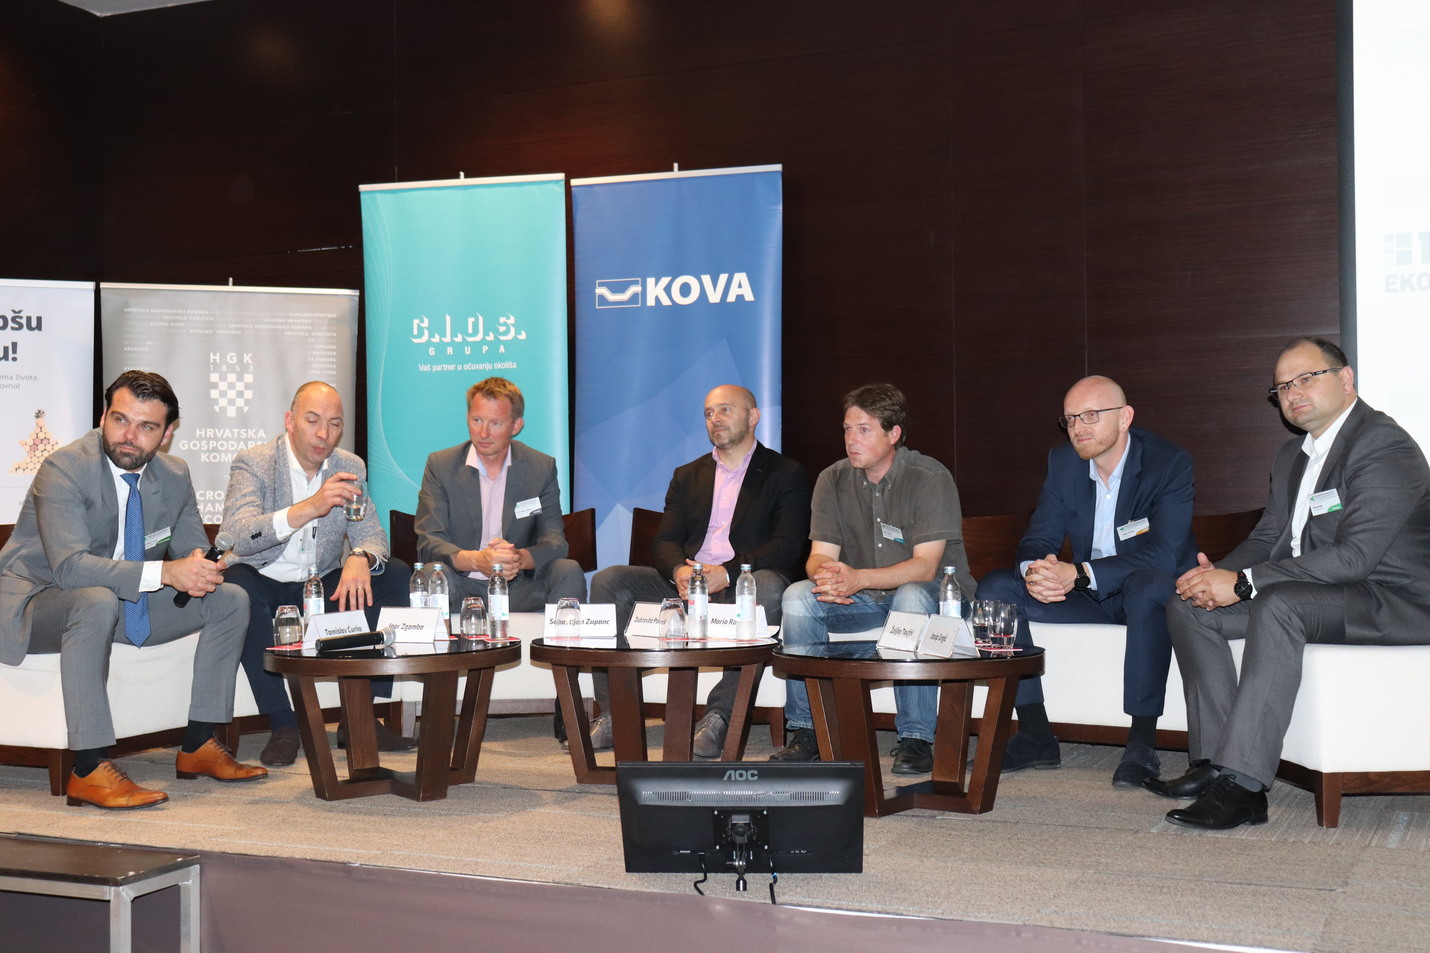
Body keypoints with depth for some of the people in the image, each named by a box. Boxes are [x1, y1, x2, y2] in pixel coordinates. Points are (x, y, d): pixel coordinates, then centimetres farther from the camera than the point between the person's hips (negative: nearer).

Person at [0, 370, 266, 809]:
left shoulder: (174, 476, 0)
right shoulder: (64, 470, -21)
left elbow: (193, 550, 8)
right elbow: (70, 566, -33)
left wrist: (201, 570, -19)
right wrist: (164, 572, -41)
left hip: (128, 604, 7)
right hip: (37, 604, -7)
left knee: (231, 600, -4)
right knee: (97, 600, -40)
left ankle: (198, 746, -1)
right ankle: (89, 771, -37)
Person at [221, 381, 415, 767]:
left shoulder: (350, 468, 2)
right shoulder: (252, 464, -12)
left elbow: (371, 533, -2)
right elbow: (237, 535, -29)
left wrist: (360, 558, -28)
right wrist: (309, 508, -43)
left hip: (324, 584, 4)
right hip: (264, 583, -4)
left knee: (397, 575, -16)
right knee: (236, 586, -37)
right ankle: (282, 724, -28)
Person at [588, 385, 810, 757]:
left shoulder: (787, 474, 8)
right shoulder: (687, 476, 23)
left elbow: (787, 546, -6)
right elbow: (665, 541, 11)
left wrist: (727, 572, -21)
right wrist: (679, 571, -15)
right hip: (684, 583, 4)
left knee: (770, 587, -38)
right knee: (608, 580, -18)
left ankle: (717, 717, -36)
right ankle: (612, 715, -21)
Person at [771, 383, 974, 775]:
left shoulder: (930, 478, -15)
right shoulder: (833, 480, 0)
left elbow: (925, 565, -22)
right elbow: (820, 555, -3)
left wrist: (859, 578, -37)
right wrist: (824, 575, -30)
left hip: (930, 594, -4)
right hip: (862, 600, 4)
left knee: (911, 597, -38)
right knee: (798, 597, -21)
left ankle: (915, 739, -29)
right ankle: (807, 731, -14)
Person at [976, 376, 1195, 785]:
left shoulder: (1170, 463, -17)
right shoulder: (1062, 462, 0)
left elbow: (1163, 555, -28)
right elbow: (1038, 539, -1)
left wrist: (1079, 574, -38)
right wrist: (1035, 569, -28)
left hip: (1153, 591, -5)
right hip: (1089, 596, 6)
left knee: (1148, 585, -40)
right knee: (995, 588, -13)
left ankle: (1142, 744, -31)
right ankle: (1035, 735, -12)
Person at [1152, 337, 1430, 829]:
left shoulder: (1385, 446, -15)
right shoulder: (1293, 454, 16)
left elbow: (1354, 556, -25)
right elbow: (1267, 538, 15)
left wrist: (1243, 583, -27)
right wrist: (1219, 574, -9)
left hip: (1390, 602, -9)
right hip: (1300, 592, 10)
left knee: (1277, 602, -37)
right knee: (1188, 605, -6)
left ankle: (1242, 783, -38)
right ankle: (1214, 761, -13)